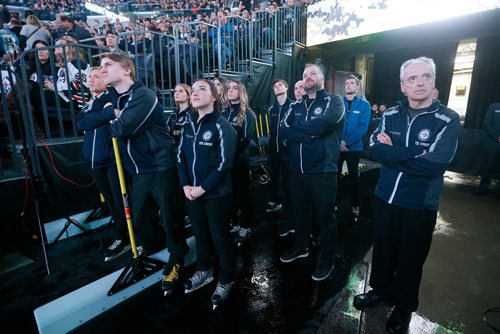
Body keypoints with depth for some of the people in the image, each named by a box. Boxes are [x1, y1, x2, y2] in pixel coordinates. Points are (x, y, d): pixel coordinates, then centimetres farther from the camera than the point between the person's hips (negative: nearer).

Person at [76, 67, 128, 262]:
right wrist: (110, 113, -21)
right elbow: (81, 122, -9)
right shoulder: (89, 104, 14)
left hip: (114, 159, -6)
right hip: (96, 162, 7)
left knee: (122, 202, -3)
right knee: (111, 203, 14)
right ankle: (121, 238, 28)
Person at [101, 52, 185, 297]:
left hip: (161, 167, -7)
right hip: (138, 170, 8)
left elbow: (122, 129, -22)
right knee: (138, 217, 15)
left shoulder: (144, 96, -16)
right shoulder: (113, 95, 12)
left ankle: (176, 261, 25)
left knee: (170, 217, 4)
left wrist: (114, 121, -1)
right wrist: (113, 114, -1)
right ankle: (151, 252, 41)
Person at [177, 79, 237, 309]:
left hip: (216, 194, -6)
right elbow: (180, 155, 7)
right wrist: (186, 185, -5)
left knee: (220, 237, 8)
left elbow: (224, 164, -18)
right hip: (192, 192, 6)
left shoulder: (221, 126, -13)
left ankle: (225, 281, 29)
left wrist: (202, 188, -17)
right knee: (200, 233, 20)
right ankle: (204, 271, 43)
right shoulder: (188, 123, 6)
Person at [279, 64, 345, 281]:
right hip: (297, 171, 5)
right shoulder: (296, 106, 11)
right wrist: (310, 134, -18)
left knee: (325, 217, 9)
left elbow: (321, 126, -23)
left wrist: (296, 126, -7)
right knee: (299, 212, 20)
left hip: (323, 172, -5)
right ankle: (301, 247, 43)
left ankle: (327, 260, 30)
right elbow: (284, 131, -6)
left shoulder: (334, 101, -4)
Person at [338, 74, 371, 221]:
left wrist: (347, 142, -19)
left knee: (353, 176, 11)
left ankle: (355, 205, 24)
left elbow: (363, 127, -10)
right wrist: (338, 141, -16)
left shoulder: (364, 104, -3)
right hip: (336, 146, 1)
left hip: (354, 147, -1)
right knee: (335, 175, 10)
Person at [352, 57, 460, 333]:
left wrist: (392, 151, -16)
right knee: (382, 250, 19)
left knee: (410, 259, 15)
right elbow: (374, 149, -14)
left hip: (420, 206, -3)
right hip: (385, 198, 3)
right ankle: (382, 291, 44)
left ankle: (404, 307, 40)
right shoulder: (390, 115, 0)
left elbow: (434, 165, -23)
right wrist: (414, 152, -21)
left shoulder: (448, 120, -10)